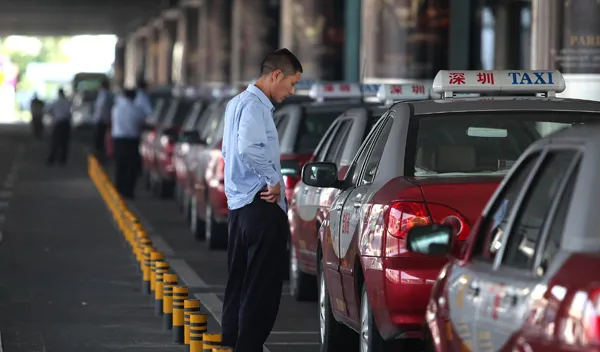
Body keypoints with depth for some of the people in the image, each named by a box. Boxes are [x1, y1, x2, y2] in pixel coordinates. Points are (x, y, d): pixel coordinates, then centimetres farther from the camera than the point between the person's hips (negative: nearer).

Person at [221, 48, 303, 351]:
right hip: (262, 206, -10)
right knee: (262, 288, -7)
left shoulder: (237, 103, 18)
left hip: (239, 205, 10)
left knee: (238, 284, 14)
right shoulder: (254, 105, -14)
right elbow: (249, 149, -29)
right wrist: (274, 180, -17)